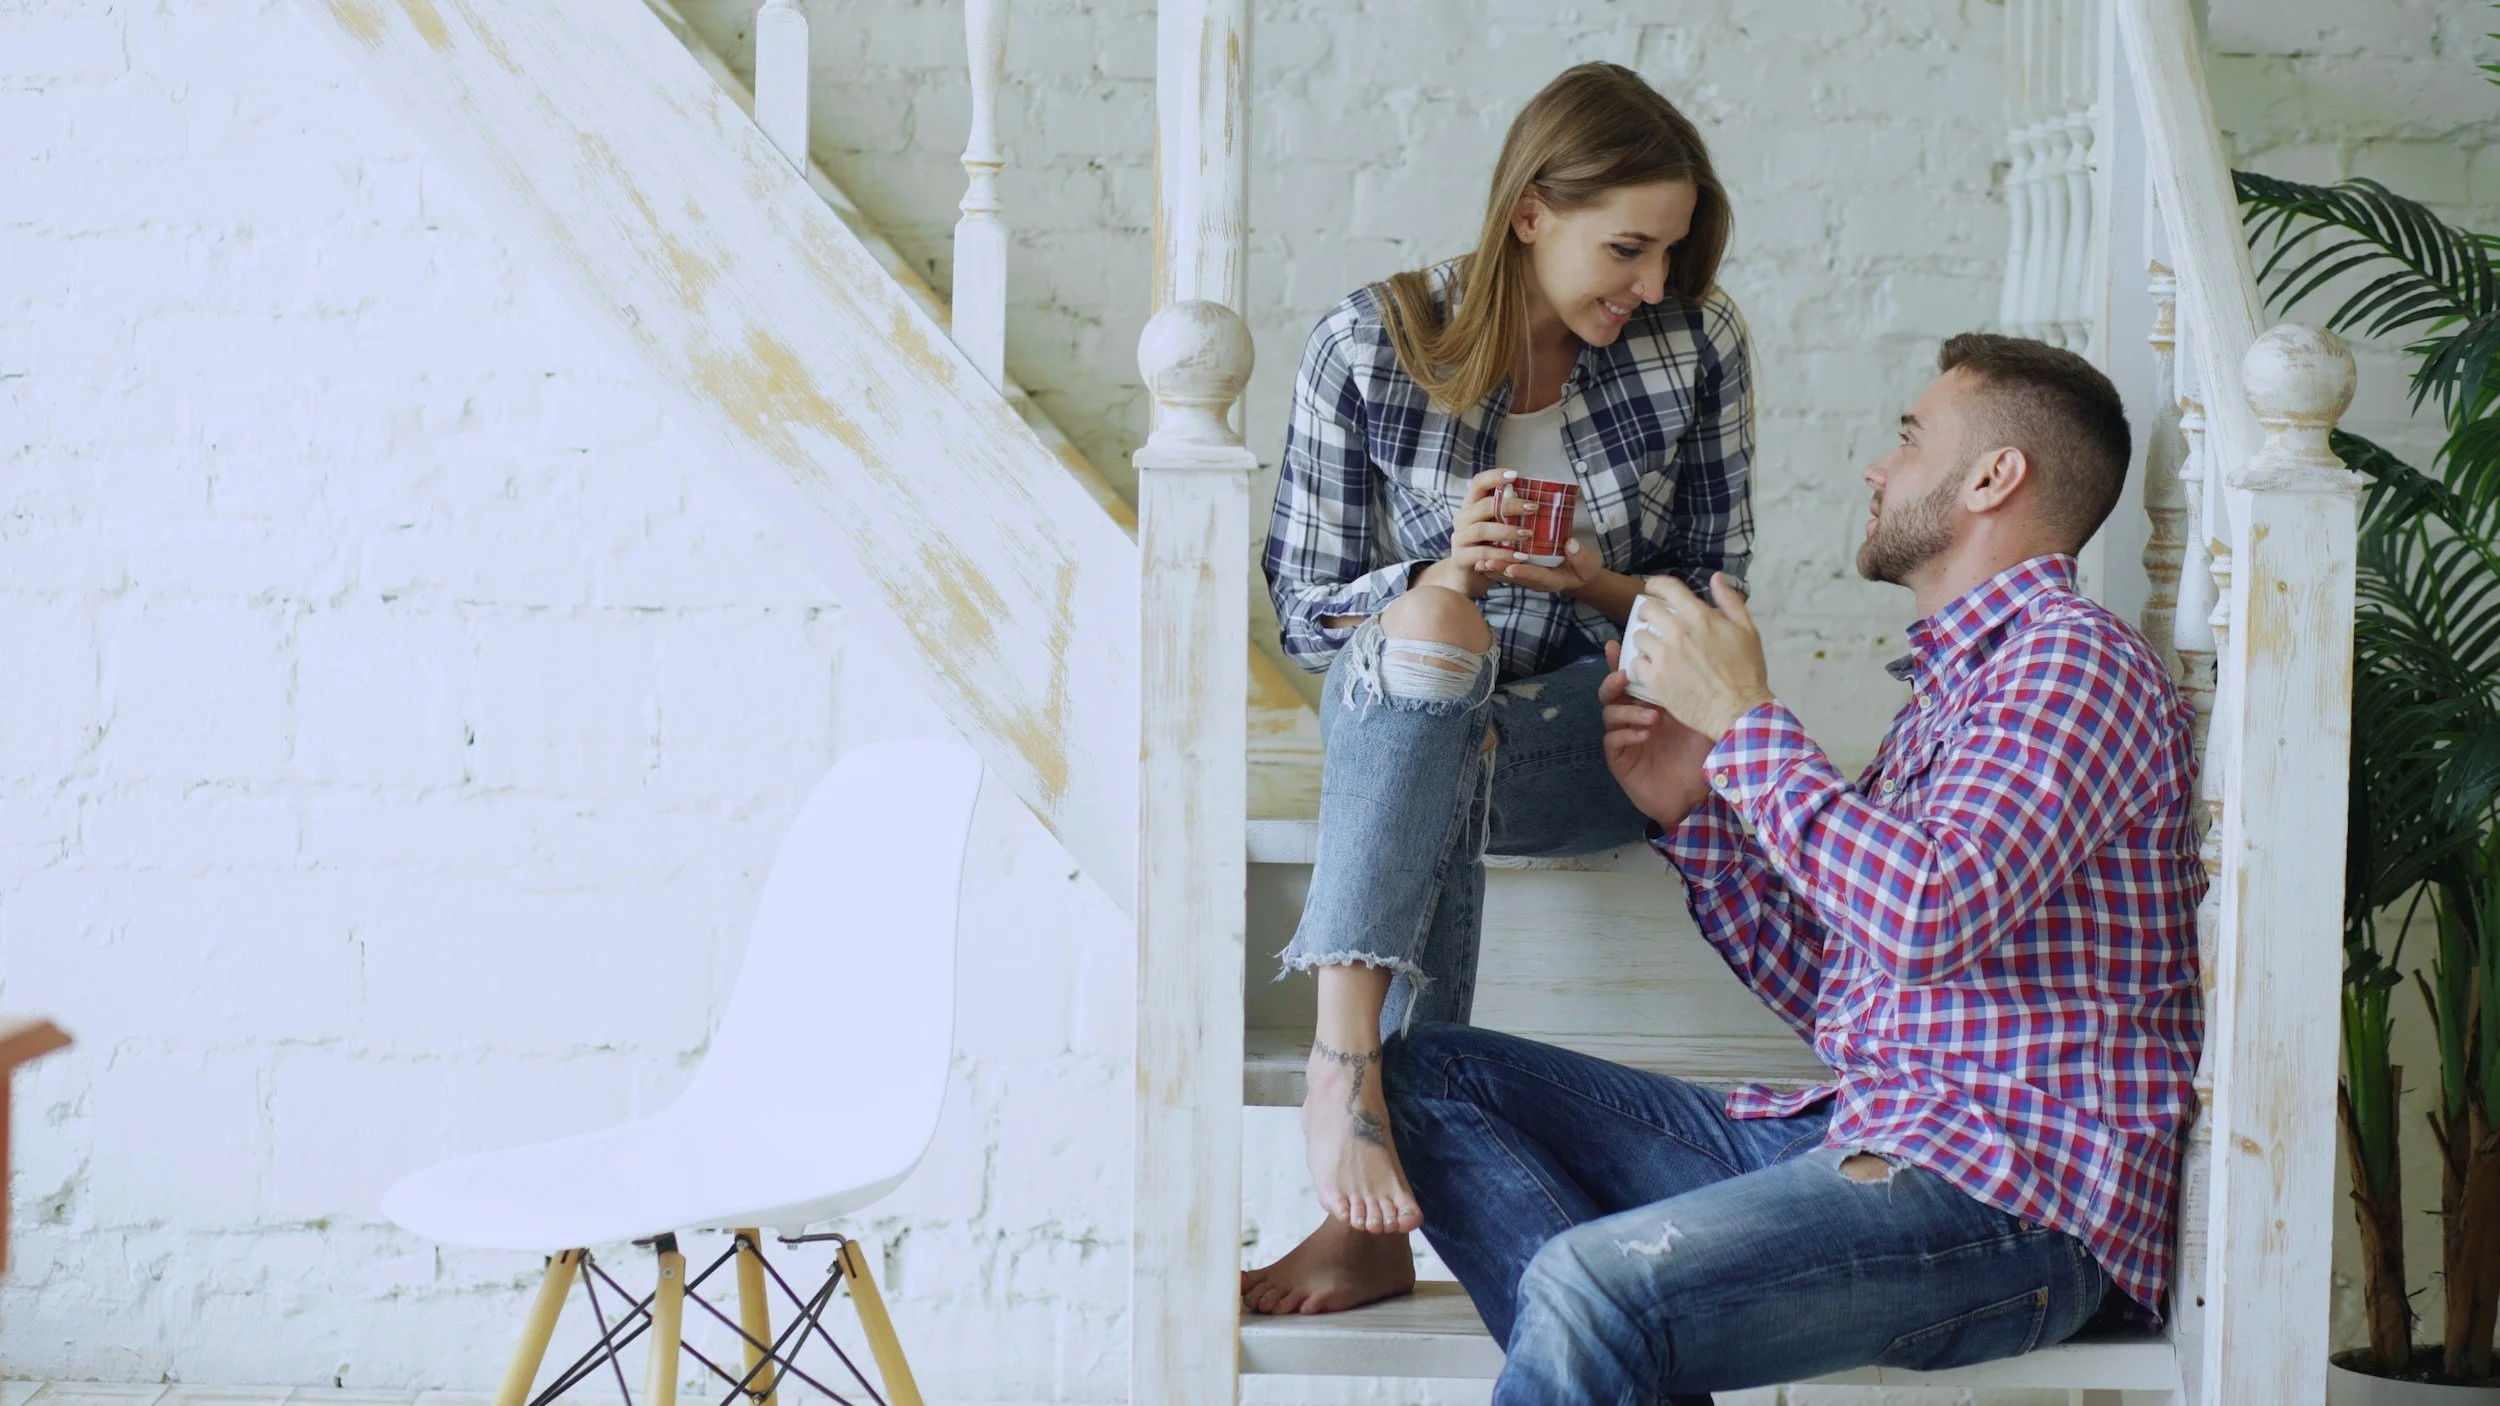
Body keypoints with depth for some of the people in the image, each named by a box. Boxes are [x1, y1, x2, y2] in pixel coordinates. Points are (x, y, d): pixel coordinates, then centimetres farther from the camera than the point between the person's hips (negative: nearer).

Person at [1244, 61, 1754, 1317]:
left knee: (1441, 775, -33)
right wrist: (1438, 576, -24)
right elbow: (1302, 610, -3)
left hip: (1611, 726, 0)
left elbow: (1711, 595, 2)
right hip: (1405, 704, 0)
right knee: (1428, 623, -35)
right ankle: (1348, 1072, -45)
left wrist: (1598, 586, -20)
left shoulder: (1698, 342, -5)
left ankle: (1366, 1217, -38)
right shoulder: (1371, 345, -8)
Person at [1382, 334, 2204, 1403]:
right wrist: (1691, 809, 10)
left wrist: (1746, 720, -12)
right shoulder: (1945, 691, 23)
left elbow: (1930, 914, -24)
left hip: (2004, 1192, -10)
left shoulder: (2073, 657, -7)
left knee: (1590, 1284, -33)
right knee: (1434, 1074, 1)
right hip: (1859, 1137, 10)